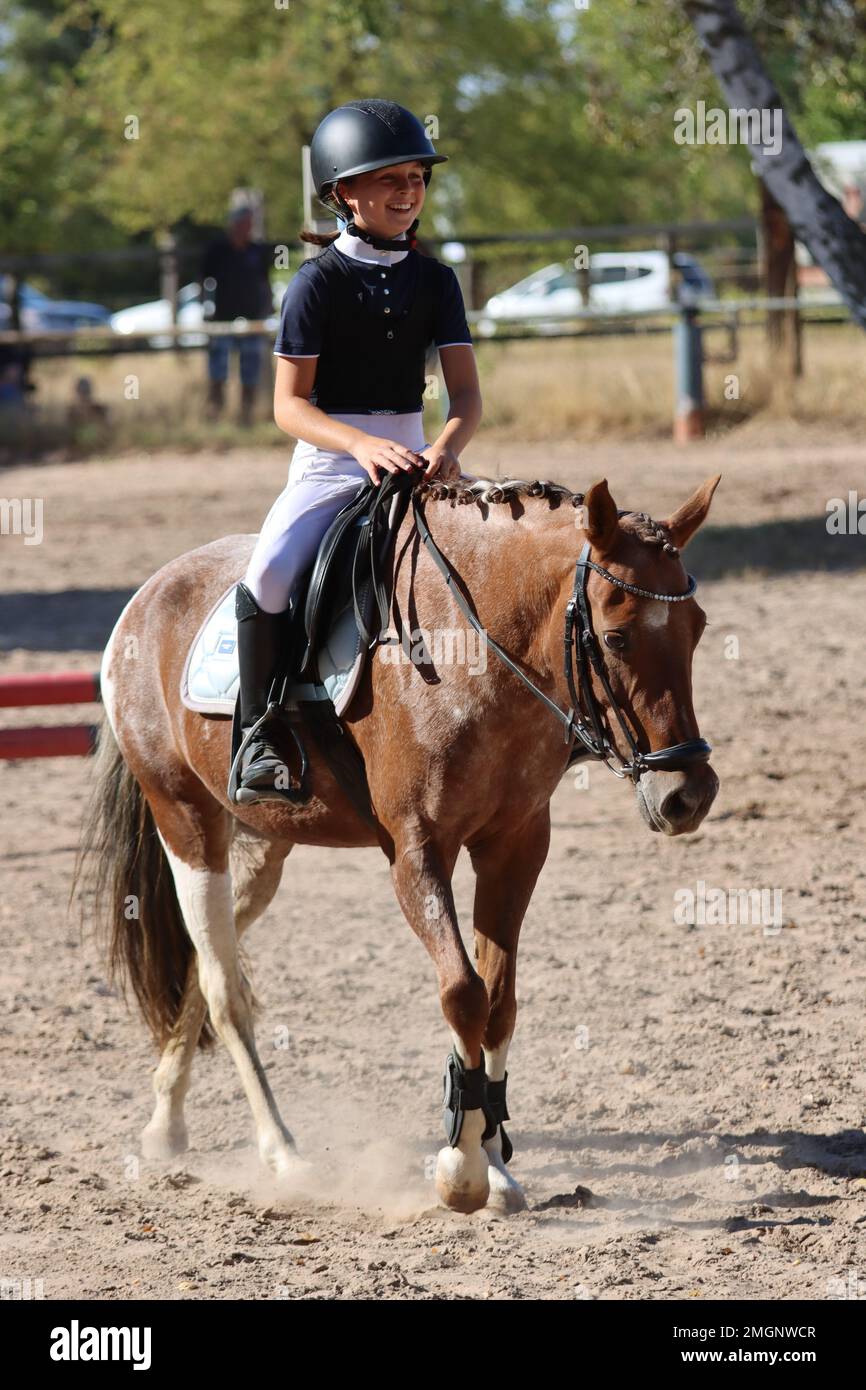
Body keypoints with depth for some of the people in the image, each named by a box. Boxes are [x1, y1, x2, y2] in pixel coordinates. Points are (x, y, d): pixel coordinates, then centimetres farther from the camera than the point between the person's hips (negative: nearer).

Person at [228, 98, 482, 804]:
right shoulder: (318, 282, -7)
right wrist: (364, 447, -27)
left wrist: (446, 447, -23)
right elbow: (290, 403, -10)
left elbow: (467, 392, 0)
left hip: (413, 450, 4)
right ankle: (259, 734, -15)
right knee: (269, 576, -28)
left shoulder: (434, 280, 5)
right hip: (328, 460, -4)